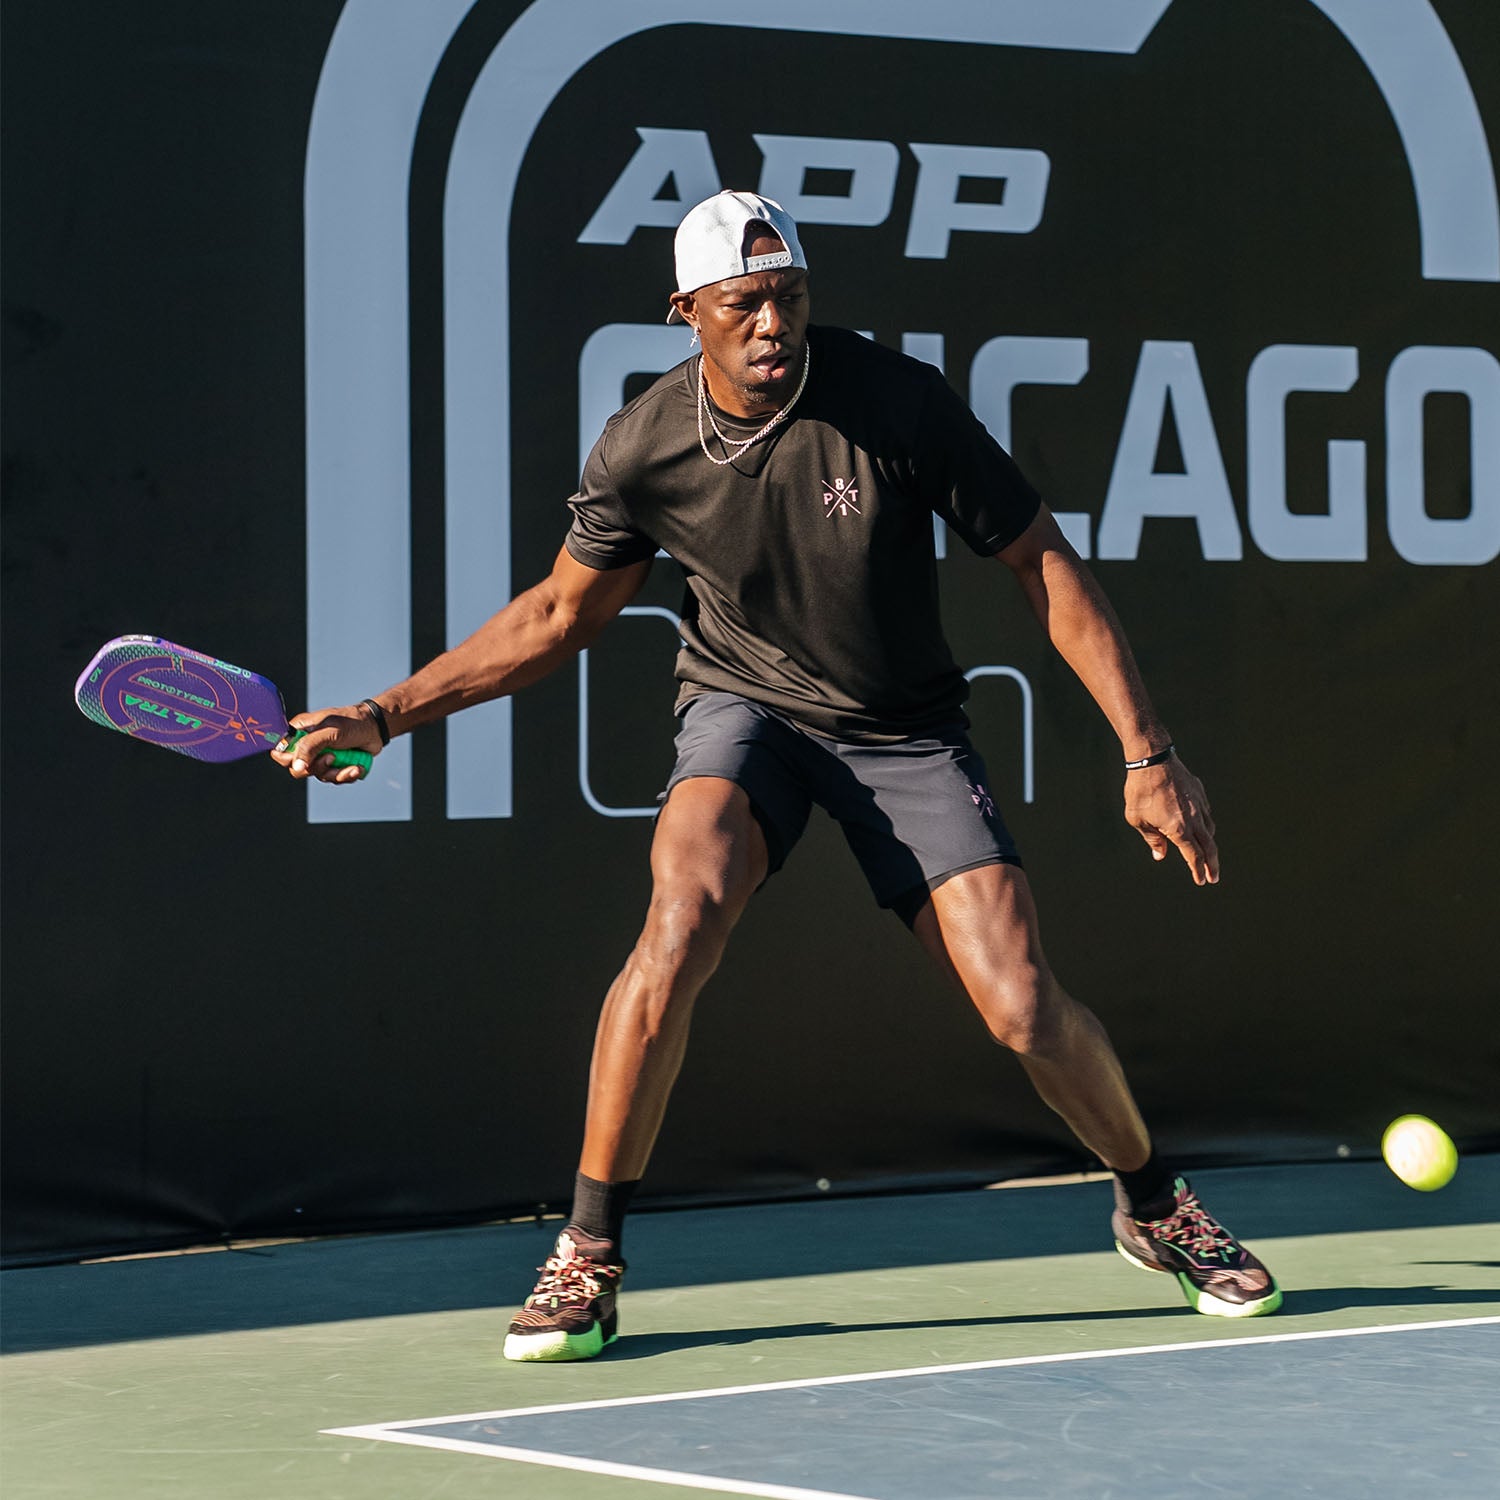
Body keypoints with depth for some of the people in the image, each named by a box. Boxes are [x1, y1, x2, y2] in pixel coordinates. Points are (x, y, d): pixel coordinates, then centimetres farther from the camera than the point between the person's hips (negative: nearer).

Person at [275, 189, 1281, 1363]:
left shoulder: (900, 404, -21)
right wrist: (386, 713, -1)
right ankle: (588, 1256, -17)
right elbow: (562, 613, 4)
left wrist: (1147, 750, -15)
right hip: (747, 706, 0)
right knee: (682, 919, -30)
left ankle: (1155, 1206, 23)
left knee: (1026, 1013, -9)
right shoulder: (643, 450, -14)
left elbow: (1041, 562, -12)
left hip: (905, 728, 0)